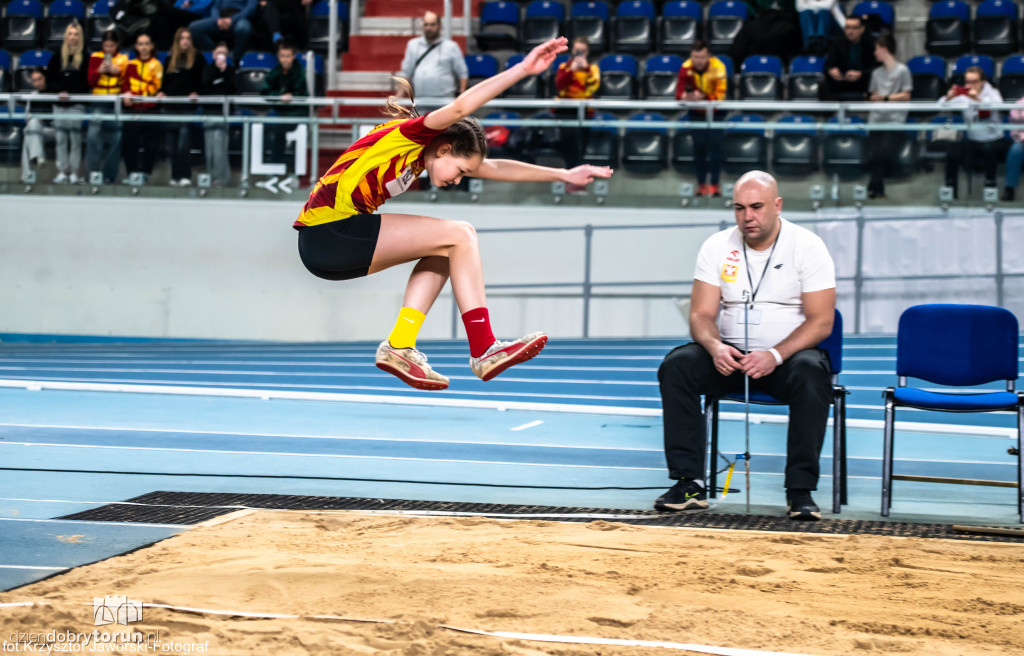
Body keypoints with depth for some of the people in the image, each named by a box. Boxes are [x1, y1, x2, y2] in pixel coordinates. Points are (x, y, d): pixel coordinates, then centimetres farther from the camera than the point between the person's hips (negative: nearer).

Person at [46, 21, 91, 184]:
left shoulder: (85, 58, 1)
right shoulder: (57, 56, 9)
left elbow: (86, 83, -4)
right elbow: (49, 80, 7)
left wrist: (69, 93, -14)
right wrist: (59, 91, -11)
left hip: (76, 103, -3)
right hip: (59, 103, 3)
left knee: (75, 137, -6)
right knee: (61, 137, 3)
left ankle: (74, 172, -3)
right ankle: (62, 172, 6)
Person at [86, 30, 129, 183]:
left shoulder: (123, 59, 7)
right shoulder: (95, 57, 7)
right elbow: (90, 81, 5)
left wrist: (118, 71, -12)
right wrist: (99, 71, -12)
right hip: (99, 103, 0)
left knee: (115, 138, -1)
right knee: (93, 134, -15)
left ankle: (109, 174, 7)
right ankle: (92, 171, -7)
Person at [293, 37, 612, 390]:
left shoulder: (421, 155, 19)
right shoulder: (409, 134, -6)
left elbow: (495, 168, 24)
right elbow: (461, 107, -24)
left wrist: (564, 175, 25)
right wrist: (523, 68, -26)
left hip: (328, 246, 10)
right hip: (330, 232, -10)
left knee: (443, 250, 18)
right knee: (460, 235, -7)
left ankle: (399, 347, 8)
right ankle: (483, 350, -6)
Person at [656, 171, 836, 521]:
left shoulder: (807, 246, -5)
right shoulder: (717, 246, 4)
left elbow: (821, 321, -11)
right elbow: (701, 315, 1)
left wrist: (775, 356, -27)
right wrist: (715, 347, -23)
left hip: (789, 352, -3)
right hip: (730, 356, 3)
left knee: (811, 371, -36)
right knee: (676, 365, -24)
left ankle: (800, 490, -30)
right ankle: (689, 484, -22)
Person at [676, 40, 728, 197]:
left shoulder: (718, 68, -26)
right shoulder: (686, 68, -19)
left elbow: (720, 95, -30)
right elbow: (679, 93, -21)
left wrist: (703, 96, -46)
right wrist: (686, 96, -44)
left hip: (715, 112, -2)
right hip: (696, 113, 2)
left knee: (714, 145, -10)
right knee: (699, 146, 0)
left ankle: (714, 184, -2)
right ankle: (701, 183, 9)